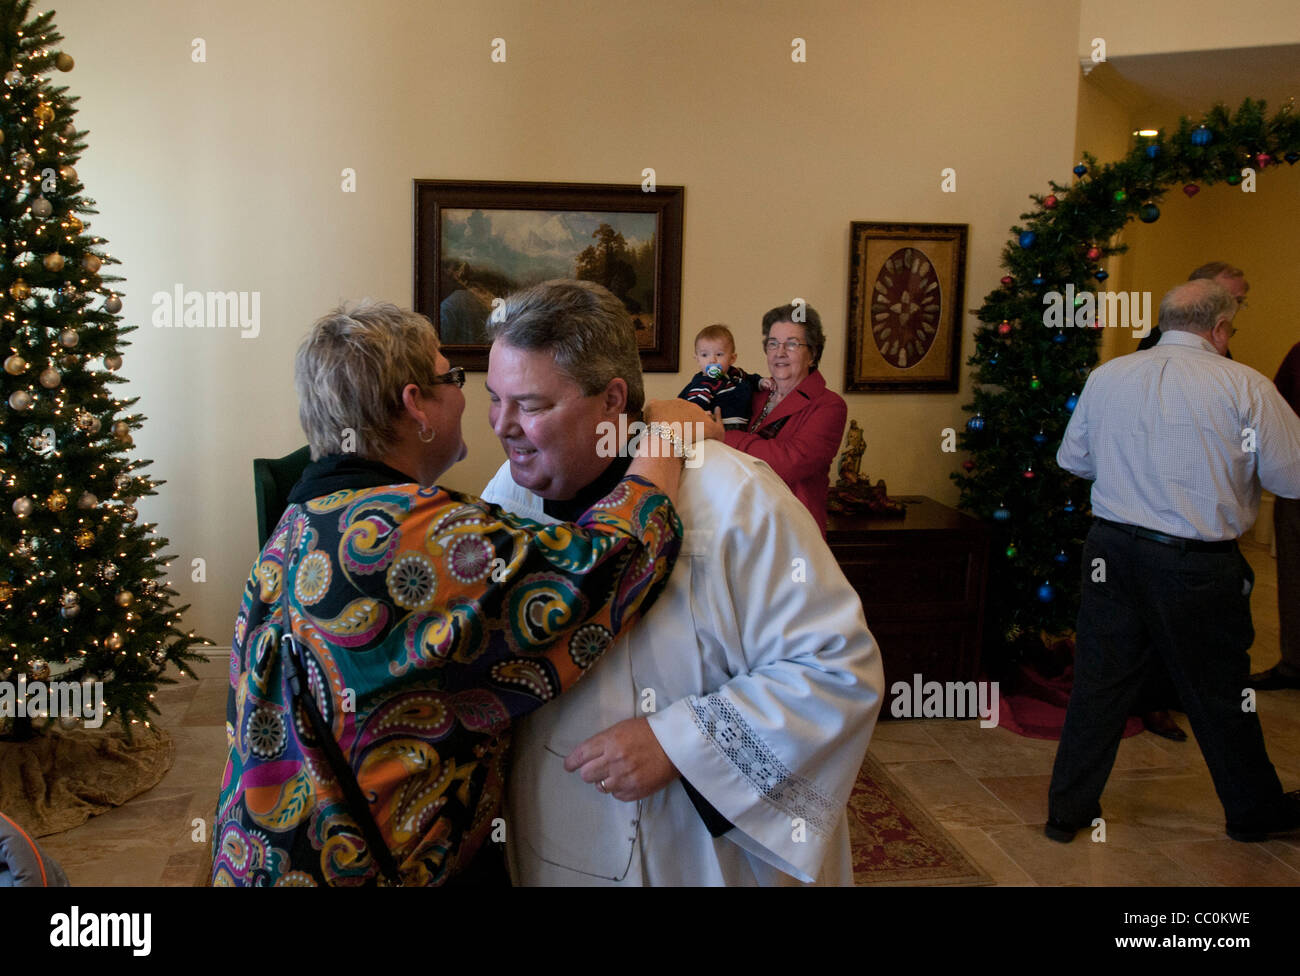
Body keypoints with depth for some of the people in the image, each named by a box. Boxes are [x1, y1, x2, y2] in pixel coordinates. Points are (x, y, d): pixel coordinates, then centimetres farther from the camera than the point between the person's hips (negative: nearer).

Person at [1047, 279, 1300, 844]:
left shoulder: (1106, 377, 2)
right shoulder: (1245, 387, -10)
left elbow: (1071, 459, 13)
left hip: (1112, 550, 3)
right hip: (1199, 567, -3)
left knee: (1100, 682, 13)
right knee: (1219, 693, 15)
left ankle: (1068, 809, 22)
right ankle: (1254, 809, 37)